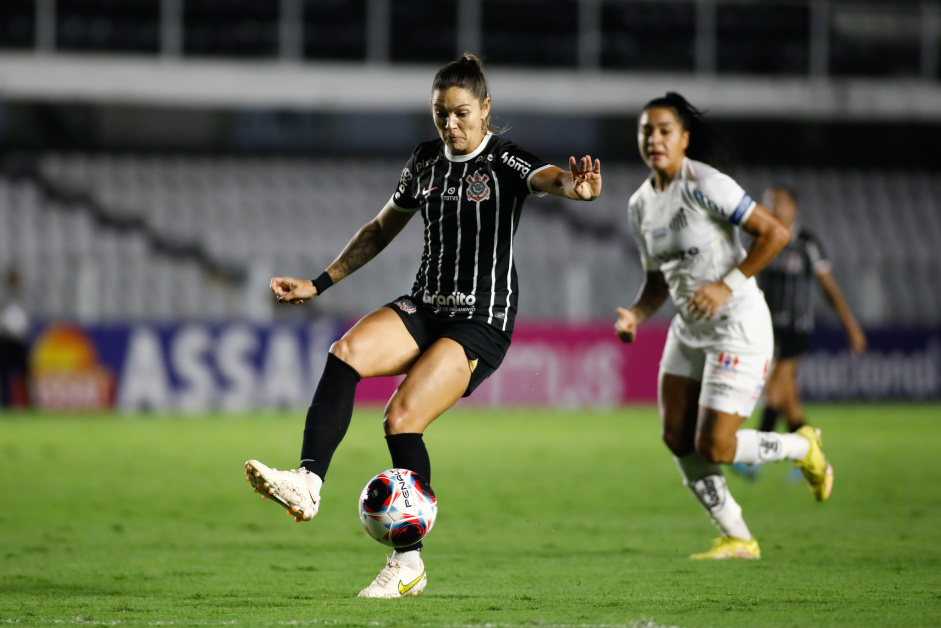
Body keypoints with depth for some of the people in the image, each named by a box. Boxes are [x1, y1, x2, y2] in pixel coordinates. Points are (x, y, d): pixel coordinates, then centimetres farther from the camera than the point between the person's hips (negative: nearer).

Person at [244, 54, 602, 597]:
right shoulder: (427, 161, 12)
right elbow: (383, 229, 25)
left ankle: (409, 562, -7)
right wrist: (320, 284, 22)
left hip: (483, 323, -6)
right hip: (426, 307, 6)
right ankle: (309, 483, -35)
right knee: (346, 354, -24)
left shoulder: (505, 160, -7)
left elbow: (544, 177, -31)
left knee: (402, 419, -20)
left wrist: (572, 187, -56)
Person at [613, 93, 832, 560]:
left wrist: (728, 285, -21)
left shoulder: (705, 185, -17)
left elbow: (775, 233, -17)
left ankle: (803, 448, 18)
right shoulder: (640, 205, 7)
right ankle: (737, 539, 15)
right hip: (688, 329, 8)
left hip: (738, 328, -8)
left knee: (713, 449, -10)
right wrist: (635, 315, -3)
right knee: (677, 440, 1)